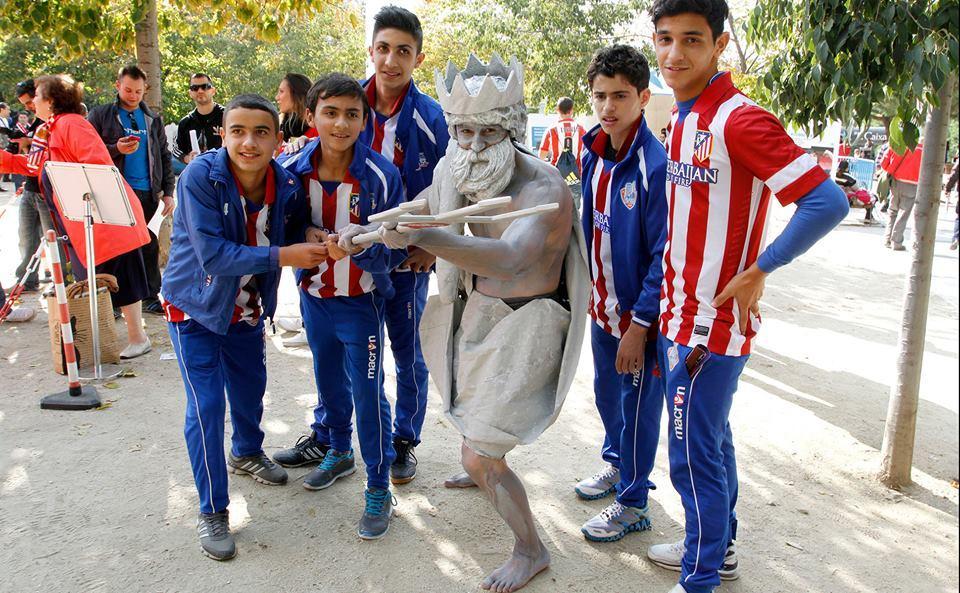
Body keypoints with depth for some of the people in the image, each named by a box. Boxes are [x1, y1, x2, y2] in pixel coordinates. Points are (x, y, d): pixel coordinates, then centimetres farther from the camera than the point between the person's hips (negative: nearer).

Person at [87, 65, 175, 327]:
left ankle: (151, 296, 15)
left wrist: (168, 192, 8)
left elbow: (164, 157, 15)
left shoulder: (153, 119, 14)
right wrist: (116, 149, -17)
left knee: (149, 245, 5)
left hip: (147, 192, 3)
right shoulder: (100, 115, 4)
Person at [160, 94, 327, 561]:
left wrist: (317, 247, -18)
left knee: (250, 389, 22)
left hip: (246, 309, 5)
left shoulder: (287, 187, -13)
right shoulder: (201, 176, -27)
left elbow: (295, 239, 2)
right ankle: (212, 511, 10)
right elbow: (212, 255, -32)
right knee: (206, 407, -6)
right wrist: (282, 256, -35)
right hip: (195, 309, -5)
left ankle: (246, 453, 52)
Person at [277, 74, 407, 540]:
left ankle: (379, 489, 15)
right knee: (328, 381, 22)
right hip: (314, 296, 4)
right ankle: (337, 452, 46)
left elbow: (393, 249, -16)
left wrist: (359, 248, -36)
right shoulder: (291, 169, -9)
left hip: (361, 300, -4)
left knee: (367, 392, -1)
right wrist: (305, 236, -16)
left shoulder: (381, 175, -19)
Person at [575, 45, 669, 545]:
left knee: (638, 405, 8)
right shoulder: (593, 152, 1)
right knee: (606, 392, 23)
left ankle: (632, 504, 25)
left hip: (639, 311, -7)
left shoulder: (655, 165, -22)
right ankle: (616, 464, 47)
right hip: (603, 303, 7)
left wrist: (640, 323, -20)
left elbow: (664, 255, -21)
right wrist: (590, 288, 13)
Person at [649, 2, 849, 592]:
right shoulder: (681, 119, 9)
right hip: (681, 312, 9)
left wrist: (757, 271, -17)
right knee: (712, 438, 21)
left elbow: (827, 201, -24)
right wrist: (670, 300, 14)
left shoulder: (739, 120, -19)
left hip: (711, 322, -9)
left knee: (694, 453, 2)